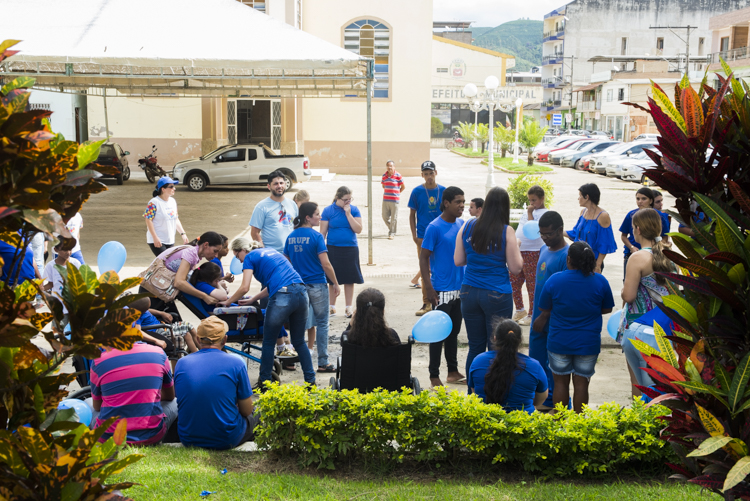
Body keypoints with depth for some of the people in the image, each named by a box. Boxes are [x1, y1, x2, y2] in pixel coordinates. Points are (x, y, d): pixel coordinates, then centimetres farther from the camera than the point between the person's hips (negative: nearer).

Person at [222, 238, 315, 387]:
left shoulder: (250, 257, 7)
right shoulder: (271, 251, 28)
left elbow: (244, 288, -1)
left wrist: (227, 302, 14)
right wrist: (253, 299, 32)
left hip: (282, 299, -7)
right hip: (302, 293, 7)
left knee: (268, 343, 11)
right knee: (299, 341, 18)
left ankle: (264, 383, 19)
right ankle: (310, 380, 18)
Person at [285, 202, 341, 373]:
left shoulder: (291, 237, 5)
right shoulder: (316, 236, -13)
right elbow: (325, 264, -16)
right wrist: (336, 284, -6)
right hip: (317, 285, -5)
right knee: (322, 323, 4)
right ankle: (323, 362, 6)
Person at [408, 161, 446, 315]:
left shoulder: (443, 191, 3)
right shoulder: (417, 191, 0)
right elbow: (412, 214, 4)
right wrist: (414, 235, -3)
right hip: (423, 237, -1)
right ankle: (426, 303, 10)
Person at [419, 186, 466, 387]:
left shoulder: (462, 225, 7)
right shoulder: (434, 228, -12)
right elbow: (423, 259, -11)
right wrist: (428, 289, -16)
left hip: (460, 288, 6)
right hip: (442, 291, -6)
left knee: (454, 331, 15)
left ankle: (453, 372, 26)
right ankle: (434, 376, 10)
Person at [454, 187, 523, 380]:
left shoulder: (467, 227, 0)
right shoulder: (506, 232, -10)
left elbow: (458, 260, 7)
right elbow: (515, 268, -5)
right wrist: (516, 248, 10)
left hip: (469, 293, 4)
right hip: (497, 295, -4)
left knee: (475, 348, 12)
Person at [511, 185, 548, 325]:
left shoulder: (544, 214, -9)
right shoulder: (529, 210, 16)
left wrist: (529, 213, -18)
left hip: (533, 253, -8)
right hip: (519, 252, 8)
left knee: (532, 285, 0)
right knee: (513, 282, 11)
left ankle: (532, 315, 10)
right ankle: (520, 310, 26)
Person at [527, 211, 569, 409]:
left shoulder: (566, 255, -17)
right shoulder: (544, 249, 9)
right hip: (539, 319, 8)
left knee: (553, 364, 4)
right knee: (536, 361, 17)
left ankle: (552, 403, 15)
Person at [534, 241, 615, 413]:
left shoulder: (554, 280, -9)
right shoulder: (600, 281, -7)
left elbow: (545, 311, -2)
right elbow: (607, 309, 4)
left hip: (559, 342, 0)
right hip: (588, 343, 0)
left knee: (560, 382, 12)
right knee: (581, 384, 9)